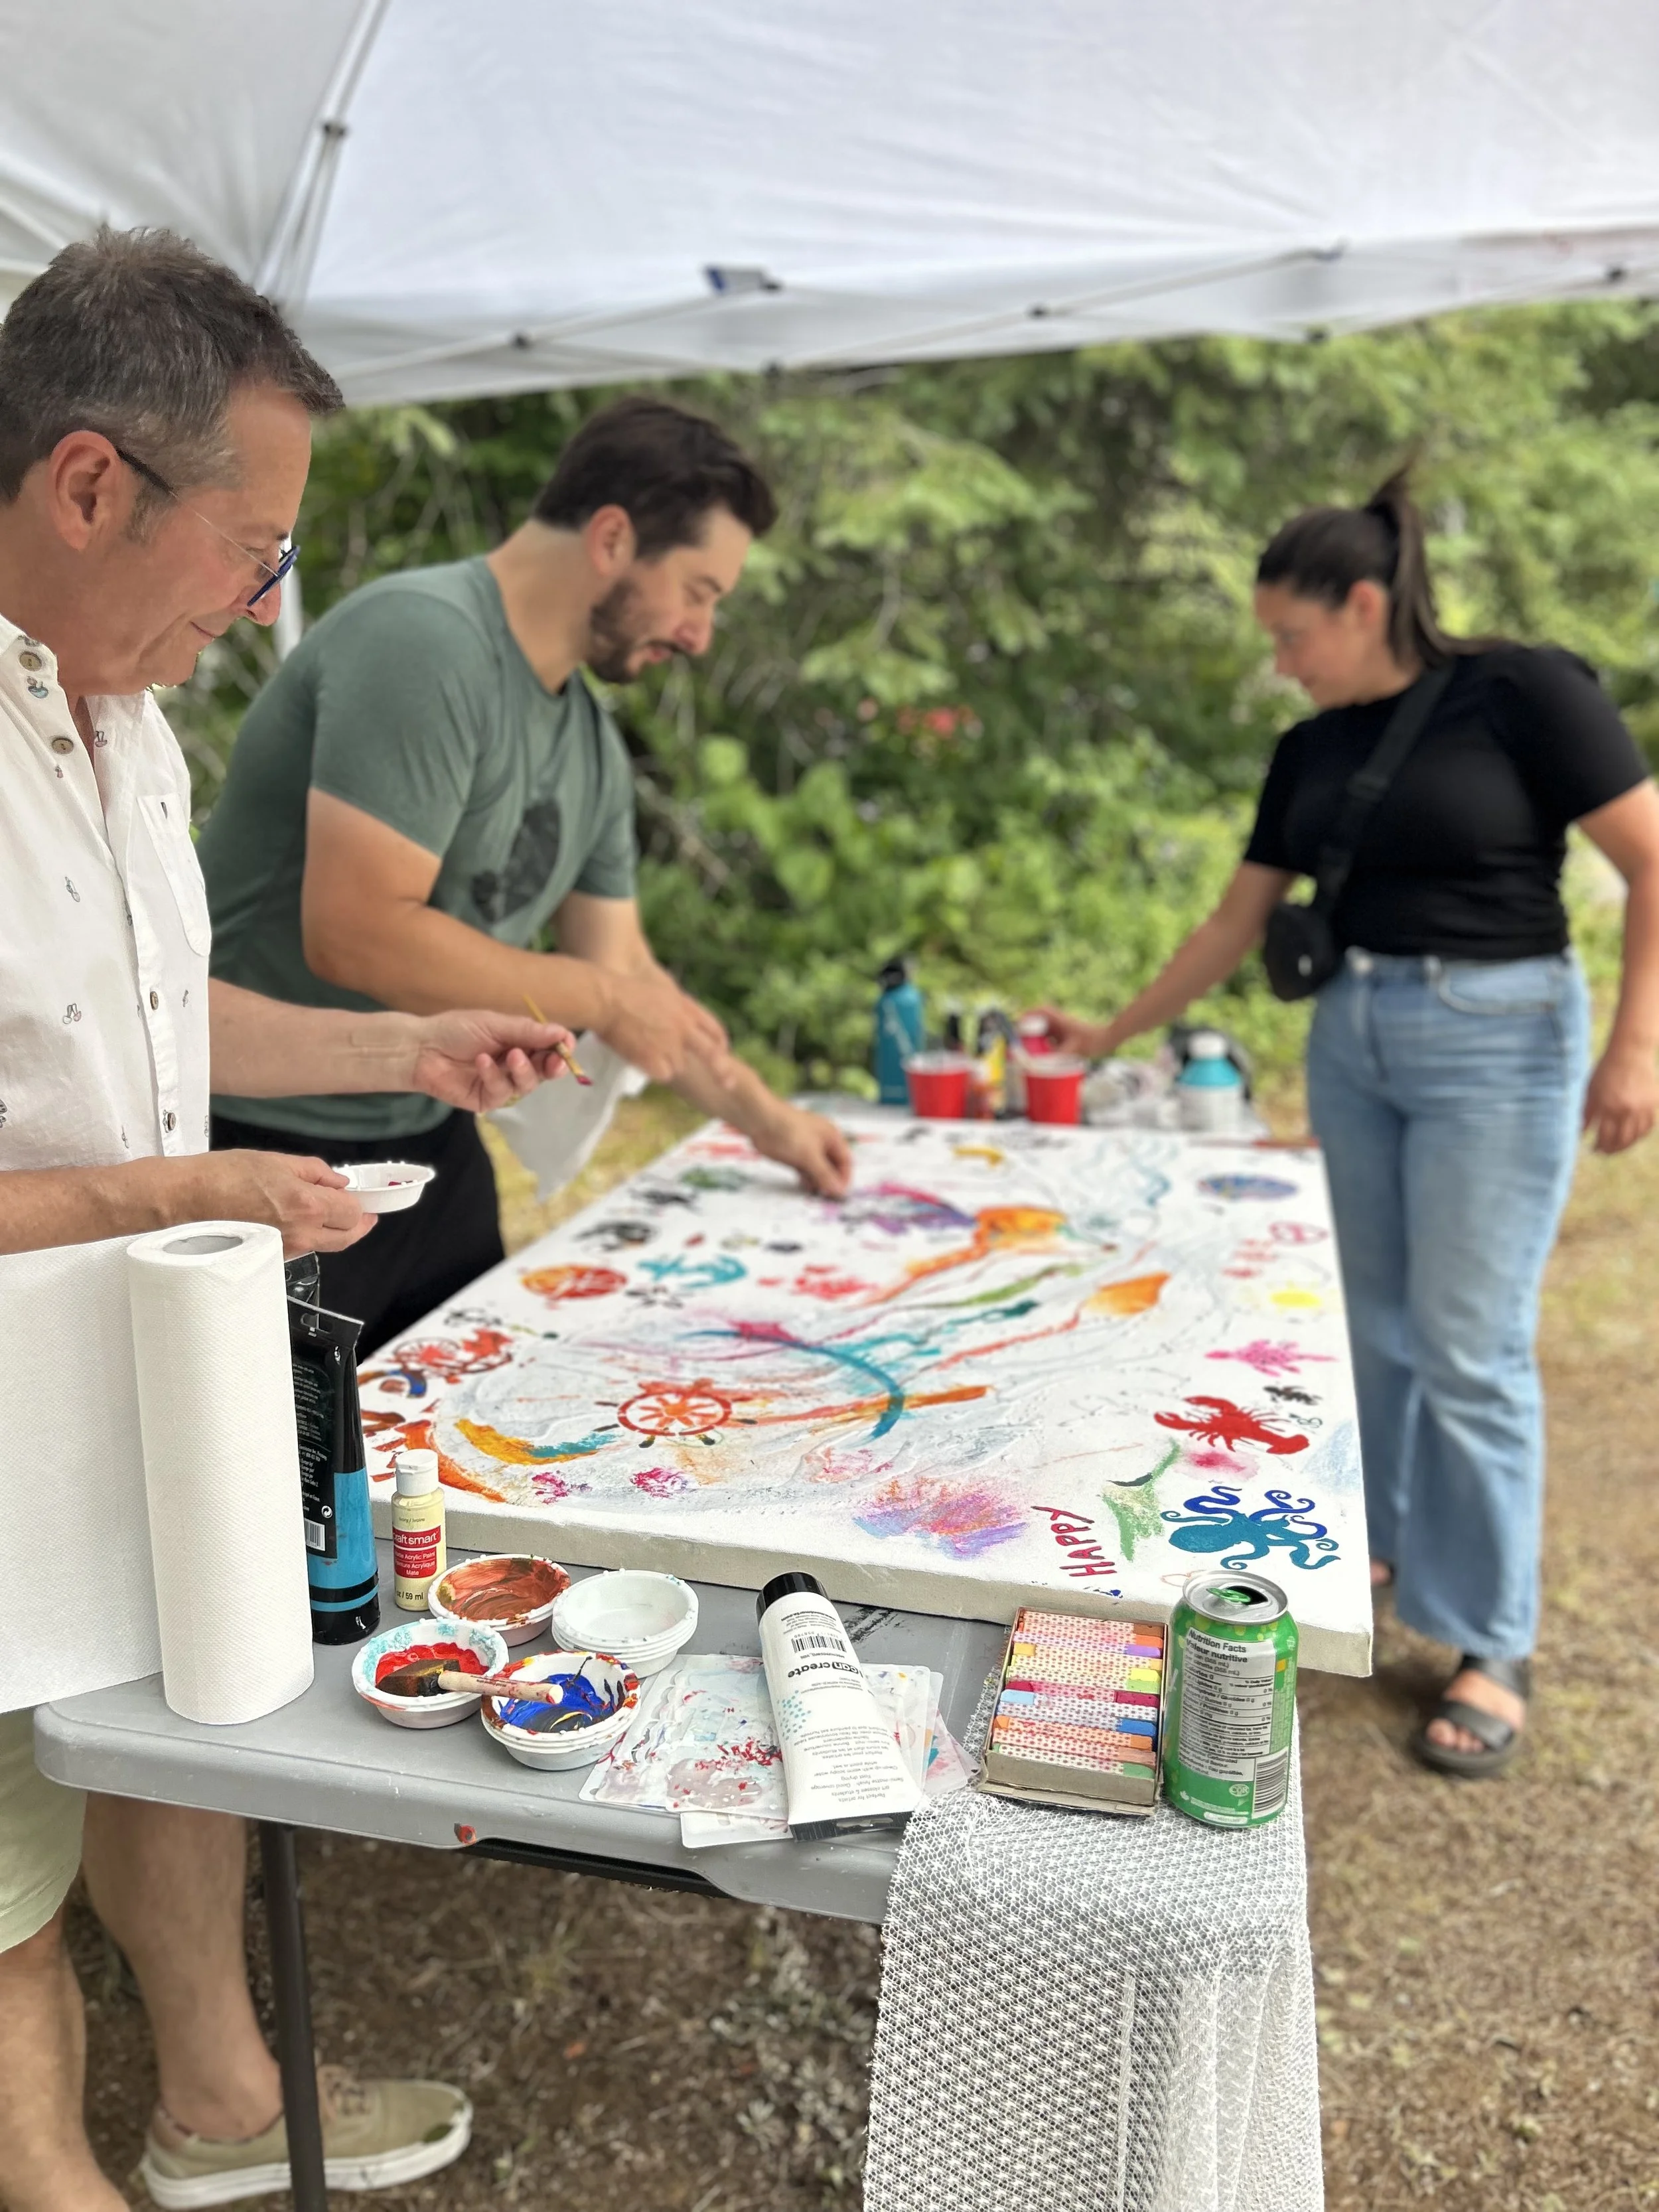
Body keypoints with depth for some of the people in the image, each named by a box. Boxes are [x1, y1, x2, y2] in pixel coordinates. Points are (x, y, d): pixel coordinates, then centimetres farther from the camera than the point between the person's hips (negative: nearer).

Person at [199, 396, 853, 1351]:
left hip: (429, 1137, 8)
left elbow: (626, 968, 15)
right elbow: (354, 932, -28)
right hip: (268, 1142, -8)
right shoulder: (422, 641, -20)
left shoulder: (593, 741, 6)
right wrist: (603, 999, -17)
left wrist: (767, 1116, 16)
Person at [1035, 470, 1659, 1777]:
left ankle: (1495, 1646, 10)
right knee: (1380, 1321, 12)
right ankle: (1387, 1538, 31)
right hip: (1351, 1037, 6)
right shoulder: (1312, 753, 8)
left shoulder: (1525, 692, -9)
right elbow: (1240, 920, 14)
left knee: (1470, 1346, -4)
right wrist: (1115, 1034, 15)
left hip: (1499, 1039, -6)